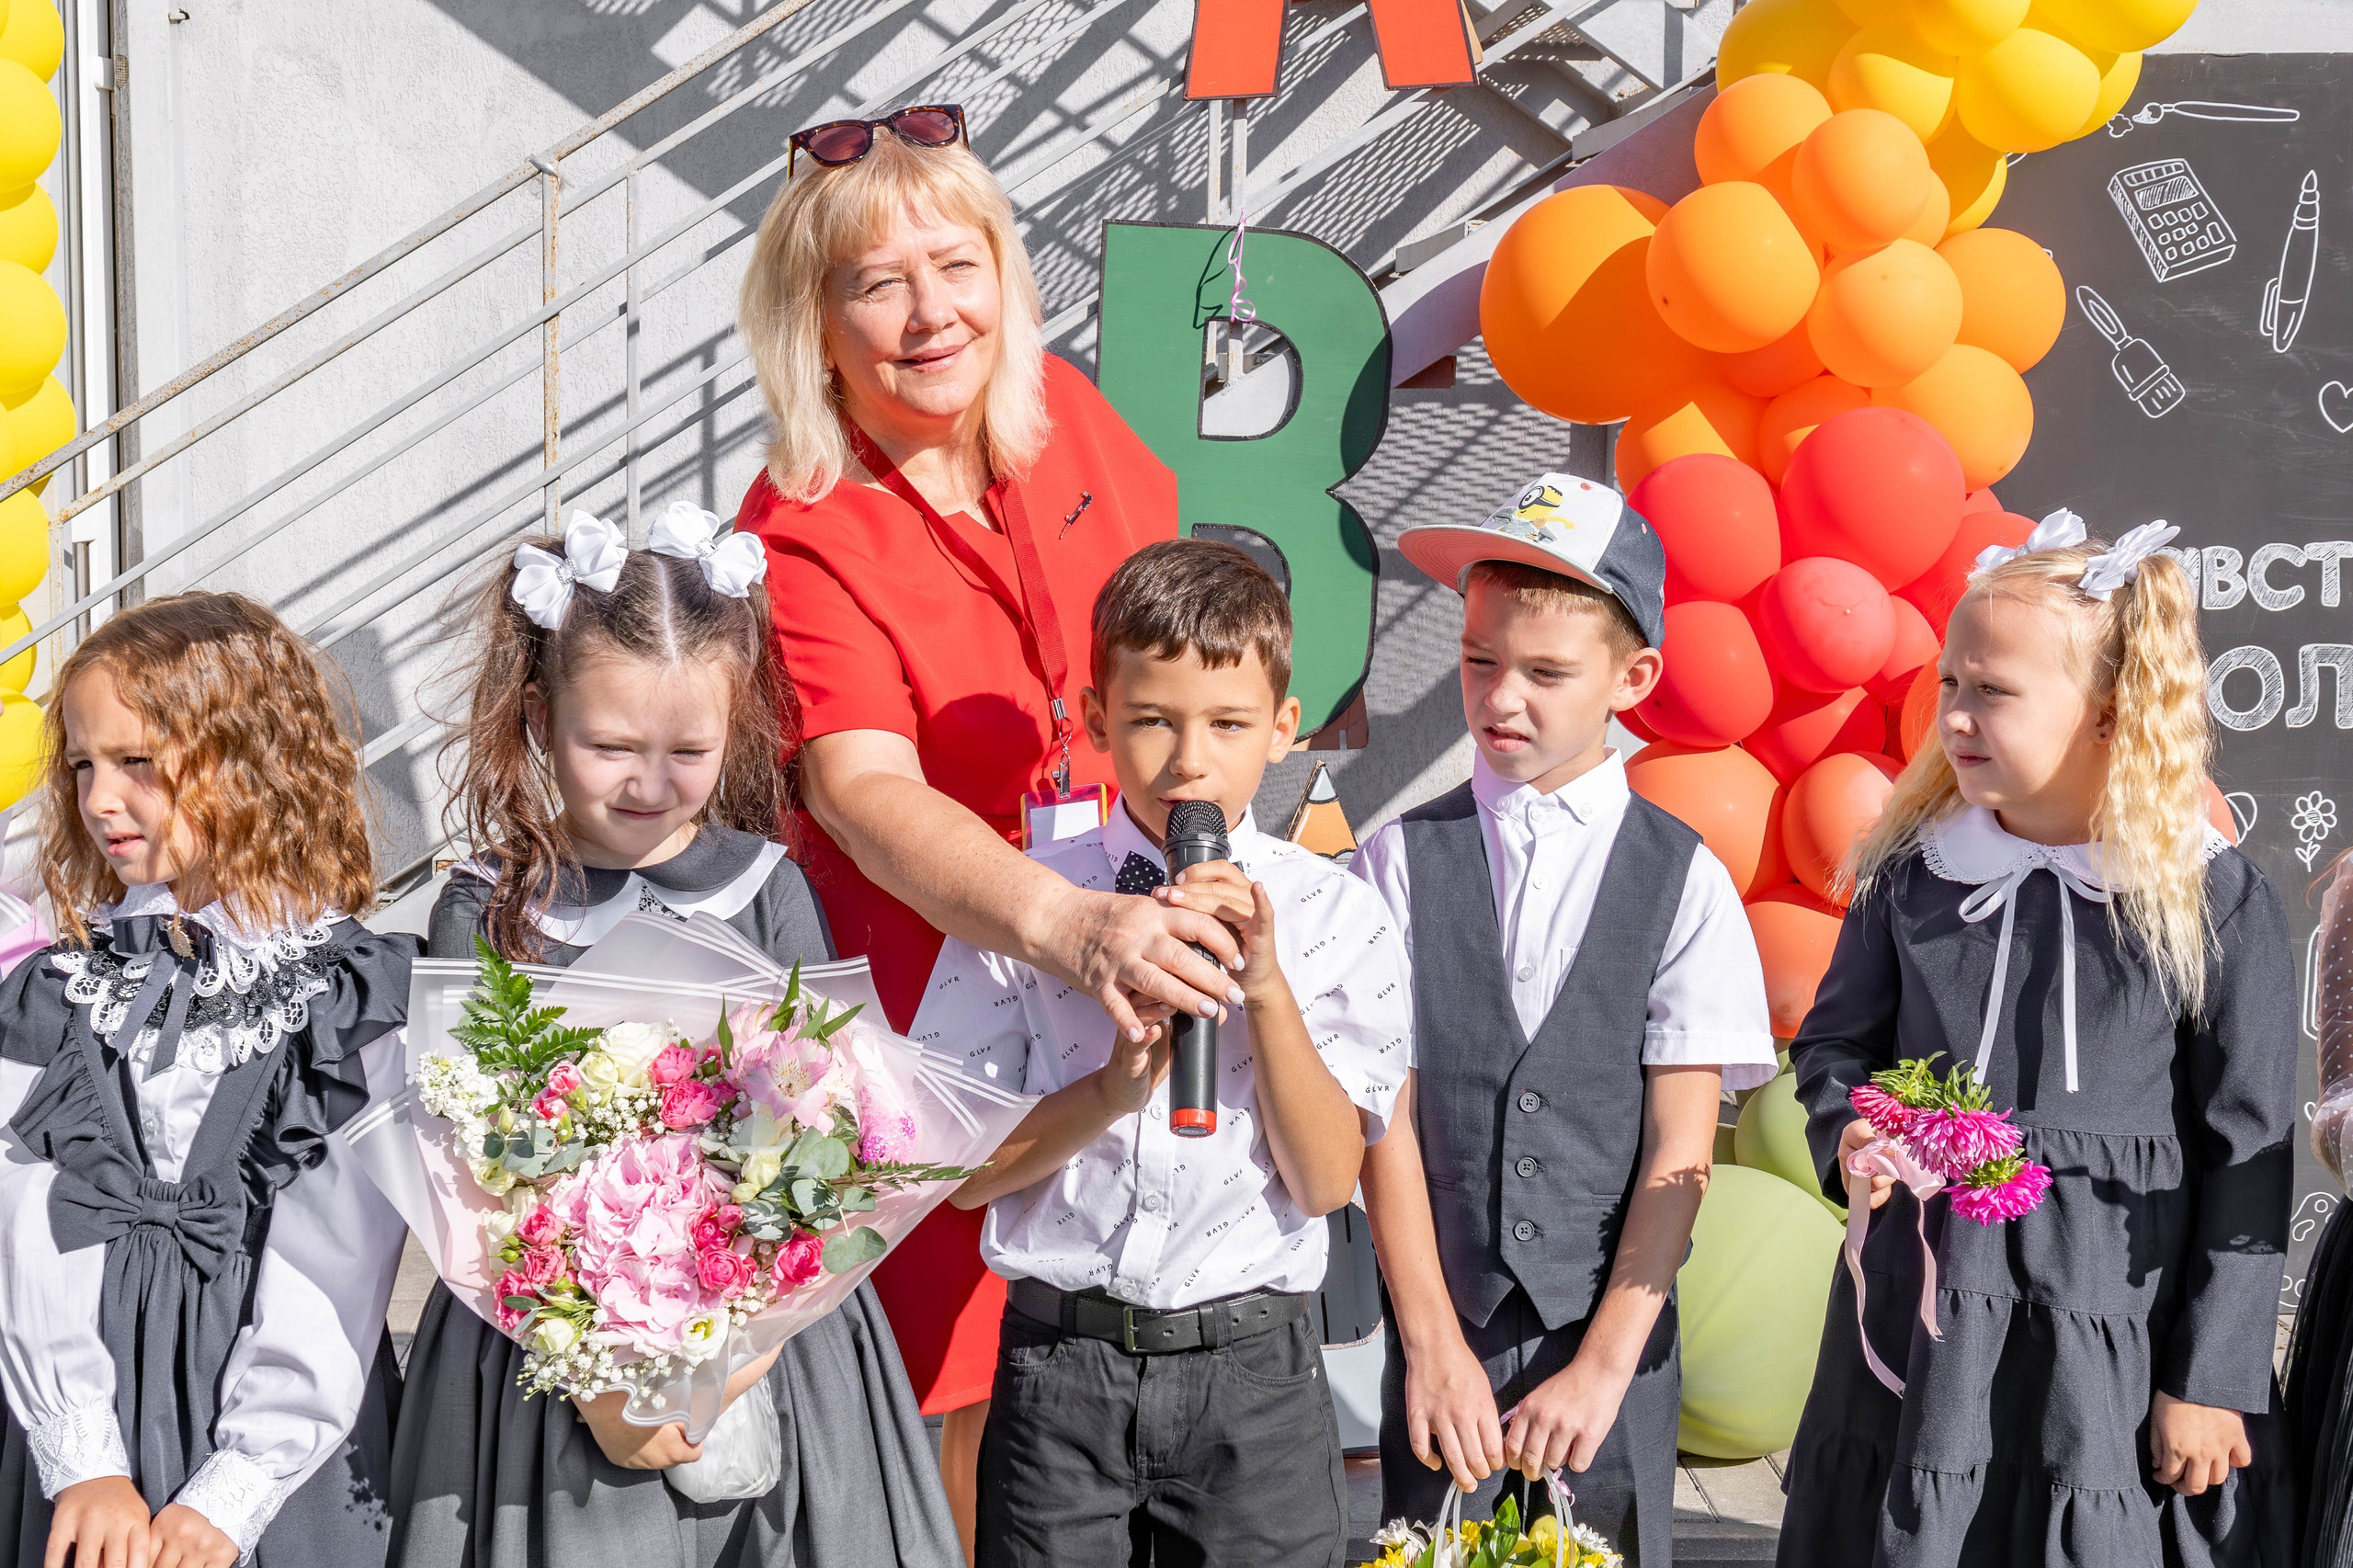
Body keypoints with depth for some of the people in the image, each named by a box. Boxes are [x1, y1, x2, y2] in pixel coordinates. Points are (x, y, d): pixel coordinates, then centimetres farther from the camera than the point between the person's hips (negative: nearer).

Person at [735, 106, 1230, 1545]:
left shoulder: (1063, 410, -2)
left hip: (1130, 950, 5)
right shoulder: (799, 541, -20)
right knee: (955, 1393, -1)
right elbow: (872, 798, -36)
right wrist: (1068, 924, -51)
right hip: (933, 981, -5)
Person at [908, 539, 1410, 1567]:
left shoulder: (1335, 919, -2)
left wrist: (1266, 985, -17)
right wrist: (1108, 1093, -20)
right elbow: (960, 1167, -3)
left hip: (1253, 1368, 0)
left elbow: (1327, 1180, -7)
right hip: (1060, 1366, 0)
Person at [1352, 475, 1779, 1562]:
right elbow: (1388, 1119, -3)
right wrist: (1435, 1346, -8)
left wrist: (1604, 1363, -9)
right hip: (1438, 1336, 0)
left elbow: (1681, 1149, -4)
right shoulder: (1402, 861, 0)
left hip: (1616, 1338, 0)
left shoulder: (1684, 879, 0)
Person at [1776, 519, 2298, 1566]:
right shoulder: (1911, 872, 2)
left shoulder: (2218, 901, -8)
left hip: (2119, 1352, -3)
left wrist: (2212, 1382, -6)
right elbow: (1836, 1038, 15)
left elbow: (2246, 1158, -5)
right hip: (1919, 1335, 3)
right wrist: (1848, 1138, -8)